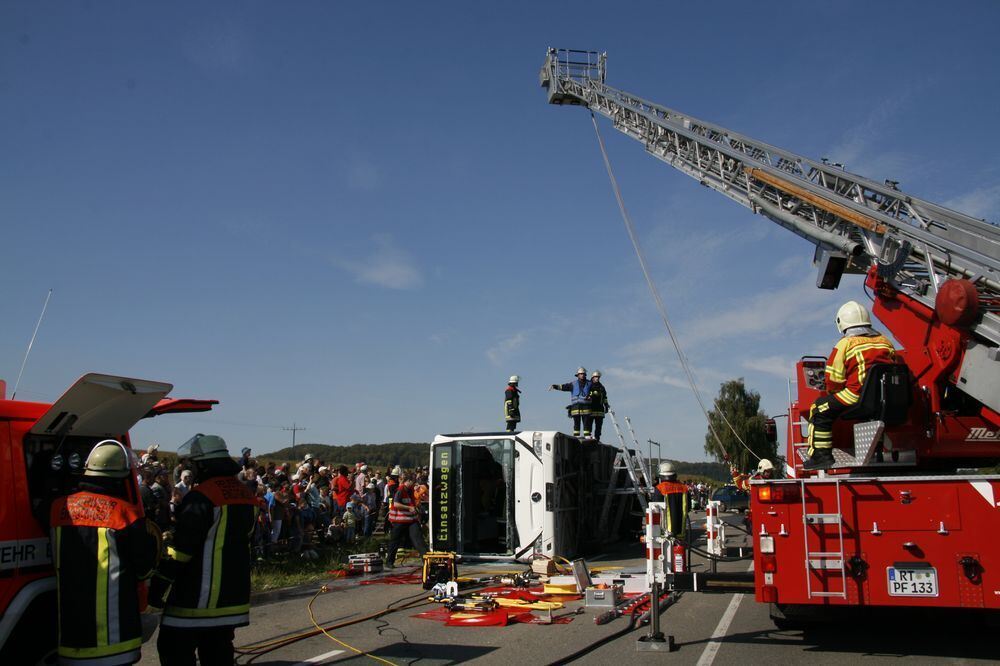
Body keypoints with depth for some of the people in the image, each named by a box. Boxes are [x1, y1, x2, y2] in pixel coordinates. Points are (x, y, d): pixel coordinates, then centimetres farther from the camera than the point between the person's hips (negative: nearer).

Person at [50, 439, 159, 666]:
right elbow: (144, 568, -6)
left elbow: (53, 560, 14)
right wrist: (152, 540, 11)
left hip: (69, 626, 4)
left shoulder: (59, 508, 1)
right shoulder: (125, 512, -13)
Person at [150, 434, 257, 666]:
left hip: (197, 594, -8)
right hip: (234, 592, 8)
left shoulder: (201, 497, -17)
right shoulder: (246, 495, 8)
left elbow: (181, 548, -18)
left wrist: (158, 585, -11)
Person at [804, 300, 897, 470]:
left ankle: (821, 455, -3)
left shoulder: (845, 344, -1)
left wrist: (834, 394, 17)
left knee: (820, 410, 7)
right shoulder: (885, 341, 18)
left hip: (858, 398, -7)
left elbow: (833, 380, -3)